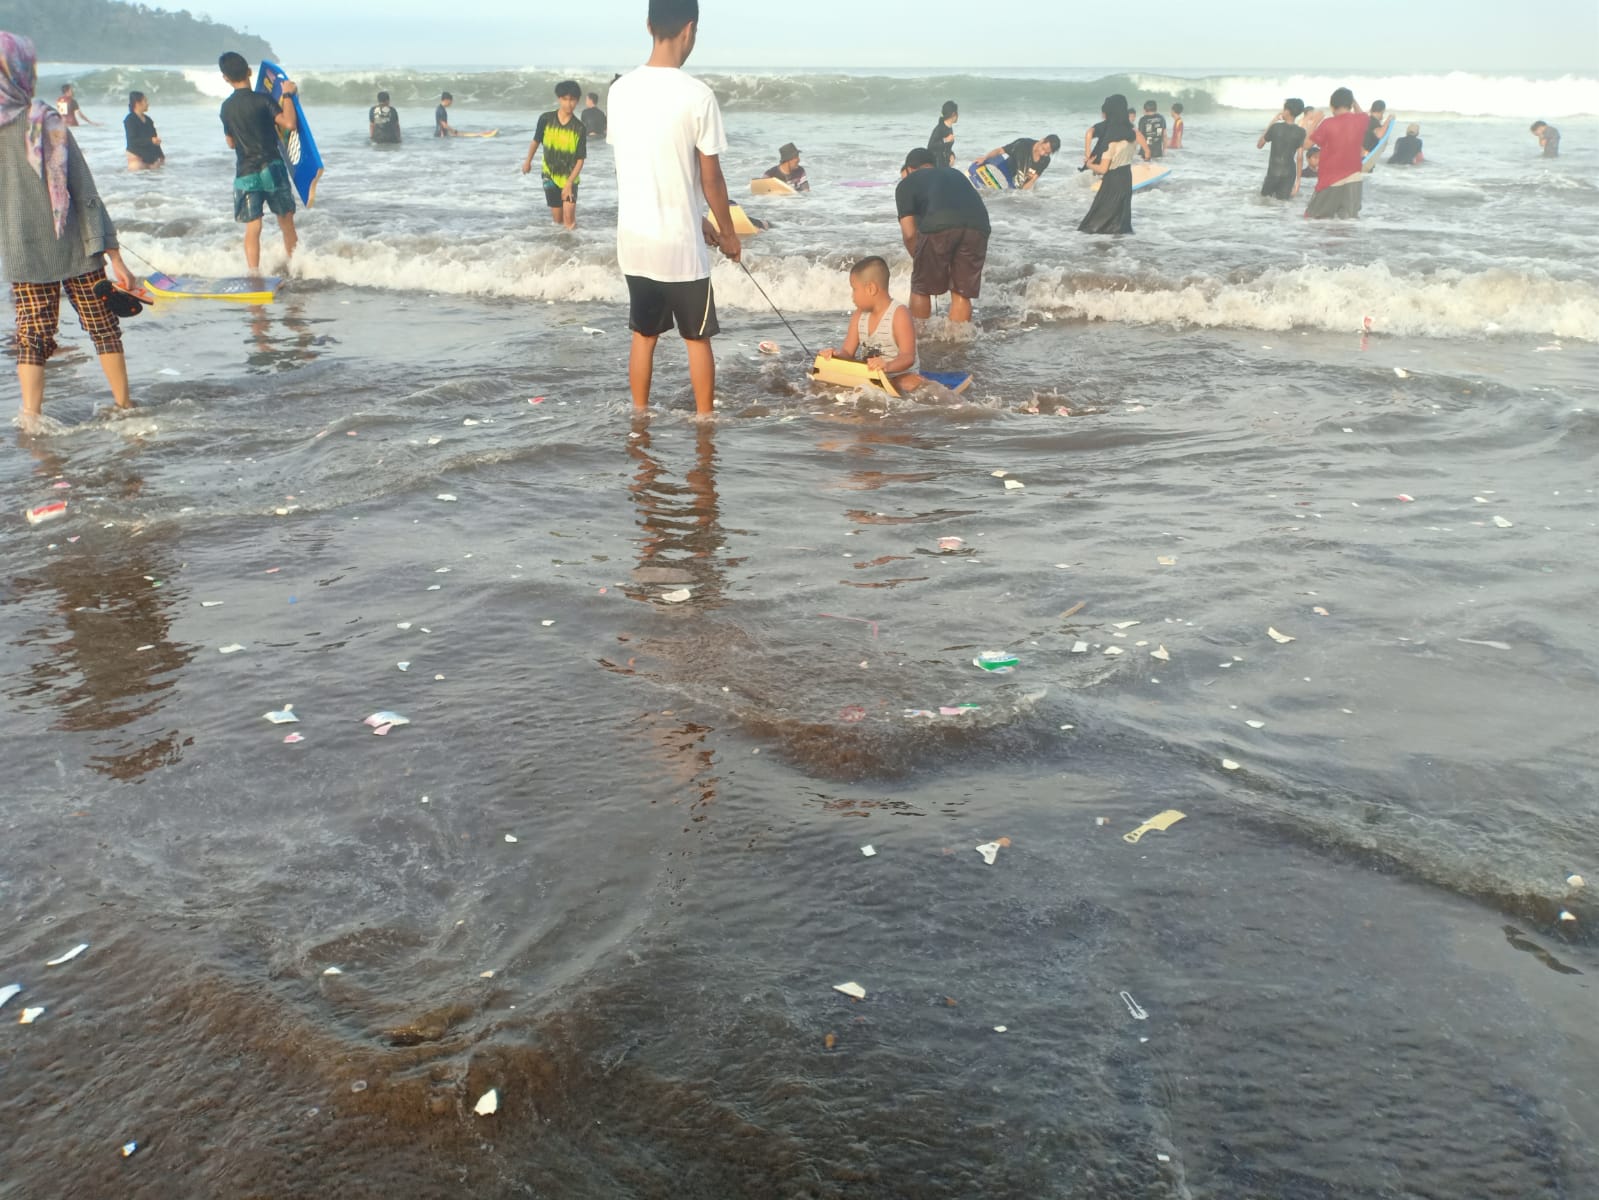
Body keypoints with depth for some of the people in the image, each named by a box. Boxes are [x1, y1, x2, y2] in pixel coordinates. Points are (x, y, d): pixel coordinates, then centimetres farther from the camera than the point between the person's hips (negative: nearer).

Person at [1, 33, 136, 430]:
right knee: (103, 329, 11)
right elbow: (85, 194, -10)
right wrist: (113, 255, -8)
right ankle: (125, 406, 19)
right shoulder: (48, 121, -11)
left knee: (32, 337, 8)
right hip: (75, 249, -2)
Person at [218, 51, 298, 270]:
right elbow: (289, 124, -18)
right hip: (272, 169, -3)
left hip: (245, 174, 3)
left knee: (252, 227, 2)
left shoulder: (226, 107, 6)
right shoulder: (262, 99, -8)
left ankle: (254, 273, -5)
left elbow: (231, 143, 16)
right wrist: (287, 95, -7)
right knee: (286, 222, 12)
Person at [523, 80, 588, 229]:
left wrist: (569, 183, -19)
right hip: (550, 175, 1)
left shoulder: (580, 128, -15)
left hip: (569, 177, -1)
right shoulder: (546, 119, -12)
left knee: (569, 220, -12)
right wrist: (528, 161, 19)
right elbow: (536, 141, 7)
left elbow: (580, 159, -12)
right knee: (557, 219, 7)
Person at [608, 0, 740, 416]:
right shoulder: (697, 95, -15)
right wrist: (728, 233, 7)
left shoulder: (620, 90, 2)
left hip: (633, 238, 5)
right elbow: (710, 178, -10)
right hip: (680, 242, -5)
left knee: (643, 335, 17)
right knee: (697, 338, 11)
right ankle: (704, 420, 20)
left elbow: (638, 166, 11)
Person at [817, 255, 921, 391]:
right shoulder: (859, 315, 8)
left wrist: (888, 366, -45)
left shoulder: (899, 314, -13)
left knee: (913, 383, -39)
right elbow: (847, 351, 7)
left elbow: (908, 357, -22)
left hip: (898, 377, -6)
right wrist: (836, 354, -19)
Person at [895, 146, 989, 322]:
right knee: (962, 293, 16)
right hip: (978, 225, 4)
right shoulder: (955, 174, 38)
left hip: (939, 224, -3)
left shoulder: (907, 183, 25)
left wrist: (919, 260, 32)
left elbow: (909, 233, 15)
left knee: (921, 289, 15)